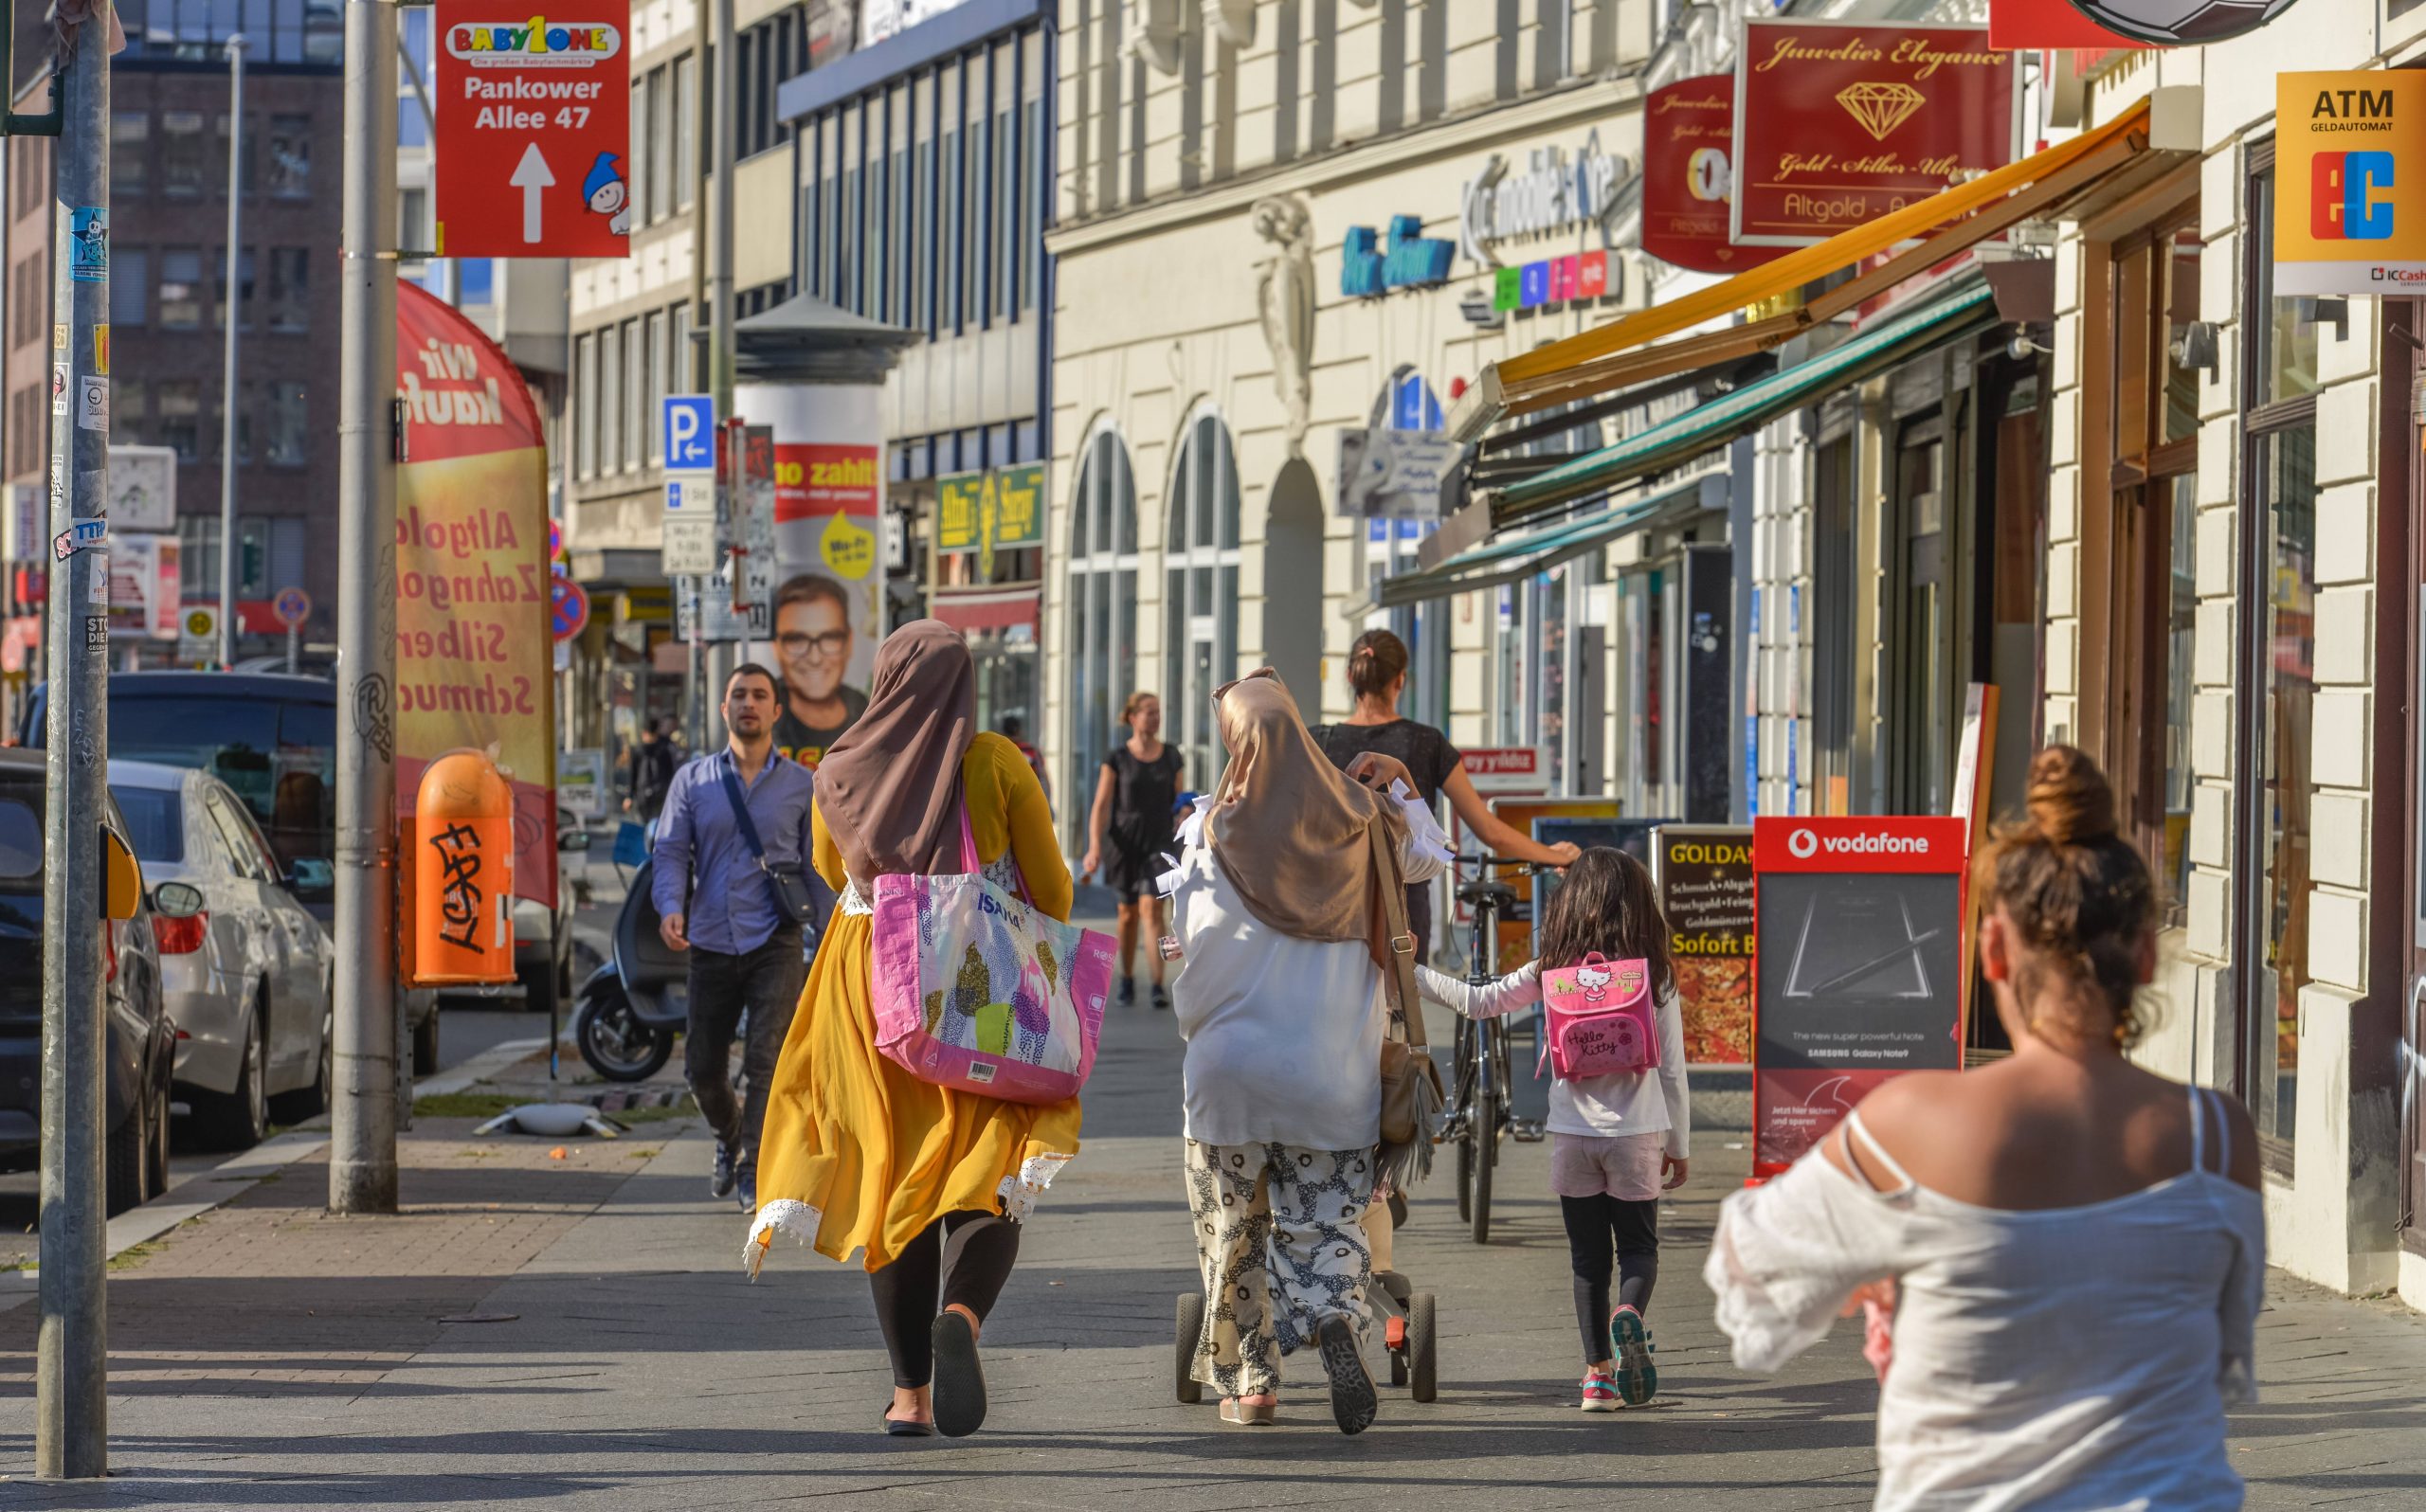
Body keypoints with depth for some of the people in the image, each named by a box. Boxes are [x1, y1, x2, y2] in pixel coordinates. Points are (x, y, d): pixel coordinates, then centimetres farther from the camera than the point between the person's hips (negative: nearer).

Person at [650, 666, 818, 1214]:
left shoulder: (803, 786, 7)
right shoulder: (692, 781, 10)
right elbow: (670, 852, 5)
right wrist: (670, 907, -15)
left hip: (775, 942, -2)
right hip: (711, 943, 2)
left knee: (768, 1059, -15)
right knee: (702, 1066, 9)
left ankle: (756, 1170, -9)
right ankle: (731, 1138, 37)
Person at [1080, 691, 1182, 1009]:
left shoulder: (1170, 757, 5)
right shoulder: (1117, 759, -3)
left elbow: (1178, 802, 14)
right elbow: (1101, 806, -5)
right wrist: (1095, 848, -16)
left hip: (1159, 843, 0)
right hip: (1125, 843, 0)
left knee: (1151, 909, -14)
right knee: (1128, 914, 10)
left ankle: (1159, 986, -19)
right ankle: (1127, 980, 28)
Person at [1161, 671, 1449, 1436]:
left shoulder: (1213, 827, -7)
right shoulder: (1360, 819, 0)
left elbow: (1187, 935, -1)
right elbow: (1431, 857, 18)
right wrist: (1403, 788, 30)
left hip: (1232, 1061, -1)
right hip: (1335, 1070, 1)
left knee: (1235, 1226, 11)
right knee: (1326, 1217, 5)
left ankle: (1249, 1382, 13)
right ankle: (1337, 1318, -24)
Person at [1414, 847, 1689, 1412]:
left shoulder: (1553, 972, -2)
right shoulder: (1655, 974, -3)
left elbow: (1475, 1001, 1)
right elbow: (1672, 1069, -1)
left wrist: (1407, 970, 13)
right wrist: (1679, 1146, 9)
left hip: (1573, 1134, 1)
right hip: (1636, 1134, -1)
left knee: (1587, 1258, 11)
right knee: (1638, 1246, 10)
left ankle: (1598, 1373, 6)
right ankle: (1630, 1313, -22)